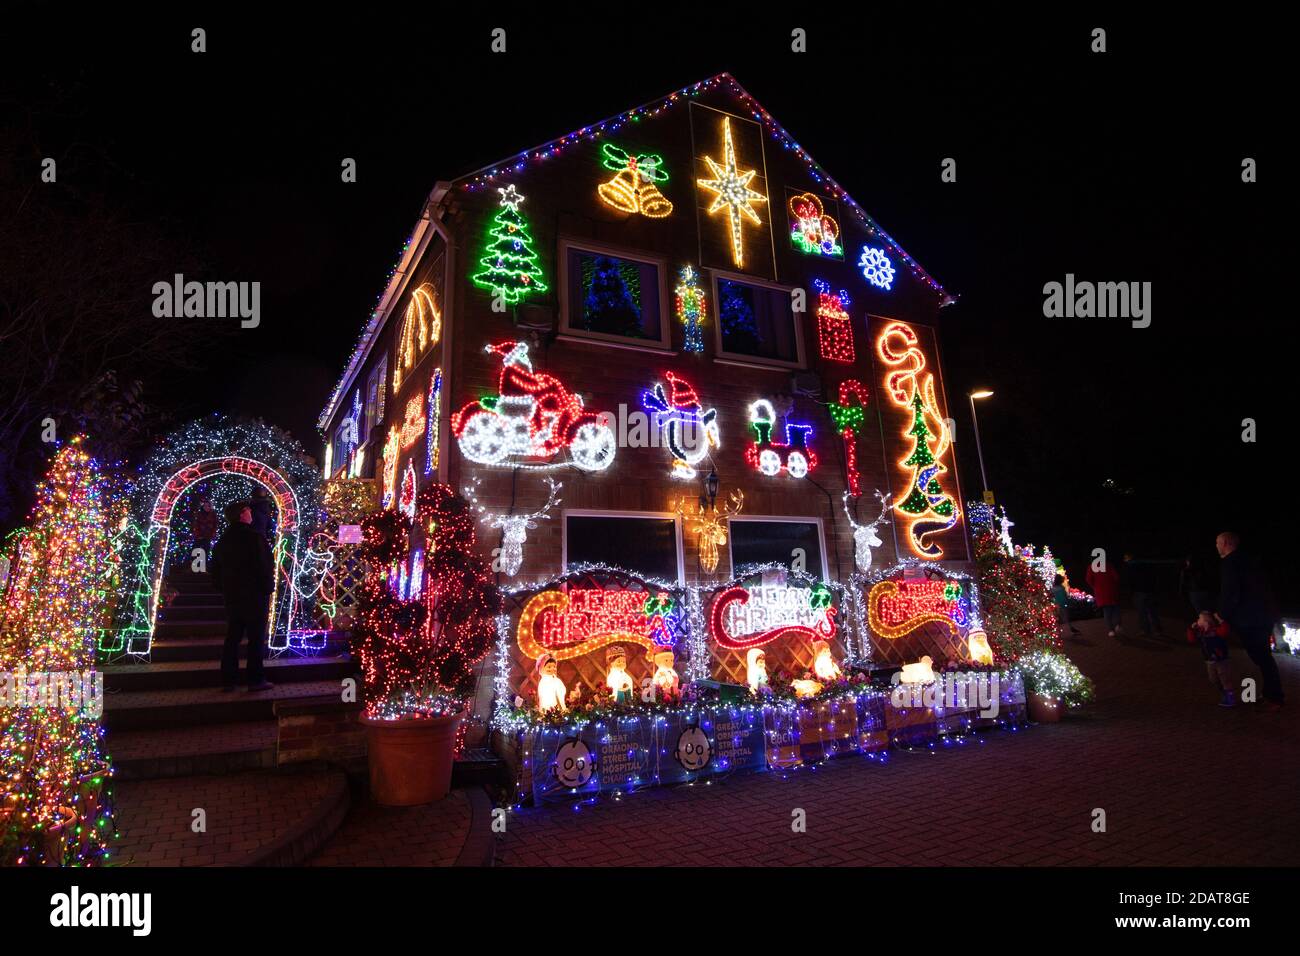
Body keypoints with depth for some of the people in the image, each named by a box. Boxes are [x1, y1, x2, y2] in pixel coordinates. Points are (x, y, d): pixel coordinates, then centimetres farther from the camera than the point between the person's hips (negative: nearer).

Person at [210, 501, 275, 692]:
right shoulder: (254, 538, -14)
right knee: (256, 638, -1)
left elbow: (215, 569, 16)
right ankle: (256, 680, 0)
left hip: (232, 596, 7)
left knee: (232, 637, 12)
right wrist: (268, 590, -7)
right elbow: (264, 567, -16)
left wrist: (224, 590, 22)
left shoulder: (223, 540, 9)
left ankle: (228, 680, 15)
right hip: (255, 596, -7)